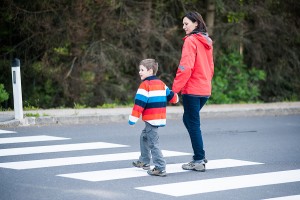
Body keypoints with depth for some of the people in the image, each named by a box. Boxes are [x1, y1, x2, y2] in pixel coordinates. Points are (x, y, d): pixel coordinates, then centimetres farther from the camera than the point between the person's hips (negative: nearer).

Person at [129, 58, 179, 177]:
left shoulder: (145, 85, -13)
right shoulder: (161, 84, 12)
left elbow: (139, 103, -17)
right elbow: (171, 96, 21)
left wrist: (133, 118, -14)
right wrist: (176, 98, 44)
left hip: (151, 119, -9)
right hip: (160, 118, 9)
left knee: (153, 143, -8)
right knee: (144, 137, 25)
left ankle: (160, 168, -12)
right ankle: (144, 161, 35)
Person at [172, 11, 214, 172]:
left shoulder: (190, 40, -12)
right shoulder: (206, 42, 13)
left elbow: (185, 67, -19)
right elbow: (210, 67, 18)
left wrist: (175, 88, -16)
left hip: (192, 89, -8)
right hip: (205, 90, 8)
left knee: (193, 123, -1)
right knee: (189, 119, 19)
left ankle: (199, 161, 2)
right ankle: (200, 155, 19)